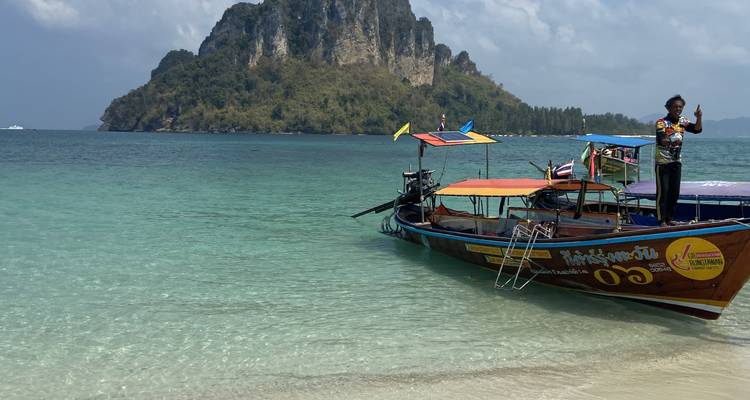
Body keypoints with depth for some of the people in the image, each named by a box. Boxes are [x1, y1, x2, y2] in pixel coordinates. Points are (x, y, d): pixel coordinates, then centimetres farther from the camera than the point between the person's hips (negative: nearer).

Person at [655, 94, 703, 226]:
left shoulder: (682, 121, 6)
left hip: (676, 162, 6)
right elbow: (660, 141, -26)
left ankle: (669, 219, 18)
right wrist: (672, 139, -46)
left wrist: (699, 118, -17)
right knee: (663, 192, -5)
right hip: (663, 162, -6)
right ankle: (661, 220, 1)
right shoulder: (661, 122, -13)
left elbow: (697, 129, 1)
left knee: (675, 192, 9)